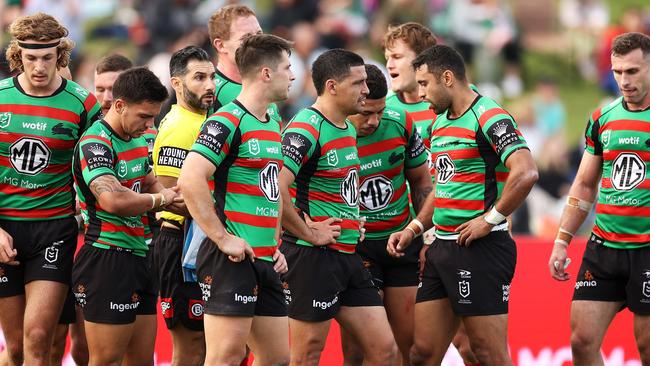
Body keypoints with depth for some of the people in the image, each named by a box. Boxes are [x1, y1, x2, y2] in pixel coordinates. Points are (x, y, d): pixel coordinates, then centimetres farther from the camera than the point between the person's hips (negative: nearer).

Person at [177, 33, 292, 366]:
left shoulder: (273, 127, 18)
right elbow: (190, 180, -22)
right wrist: (223, 239, -20)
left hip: (265, 262, 9)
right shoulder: (227, 122, -11)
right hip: (232, 260, -9)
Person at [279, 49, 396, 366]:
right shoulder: (306, 129, -15)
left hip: (348, 255, 9)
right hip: (313, 257, -9)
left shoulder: (349, 130, 15)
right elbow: (274, 188, -28)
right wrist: (307, 233, -19)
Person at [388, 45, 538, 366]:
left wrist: (490, 219, -20)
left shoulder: (489, 118, -13)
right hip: (442, 248, 9)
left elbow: (526, 172, -26)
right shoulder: (439, 123, 16)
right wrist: (414, 229, 18)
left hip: (480, 248, -9)